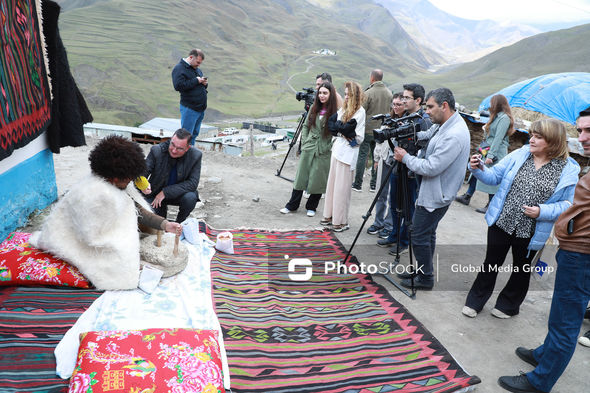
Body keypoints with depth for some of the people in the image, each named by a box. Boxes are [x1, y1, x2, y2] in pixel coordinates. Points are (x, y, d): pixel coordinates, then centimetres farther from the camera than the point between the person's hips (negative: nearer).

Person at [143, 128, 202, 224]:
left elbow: (192, 183, -21)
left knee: (190, 198, -32)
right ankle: (162, 209, 16)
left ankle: (179, 223, -2)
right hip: (155, 193, 0)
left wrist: (166, 192, -28)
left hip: (178, 193, 0)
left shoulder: (196, 156, -20)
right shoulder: (157, 151, -19)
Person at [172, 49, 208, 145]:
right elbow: (178, 86, -22)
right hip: (189, 108, -8)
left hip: (201, 108, 8)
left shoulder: (197, 69, 18)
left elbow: (202, 86, 27)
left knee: (194, 134, 14)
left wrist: (205, 83, 2)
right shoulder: (179, 68, -8)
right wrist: (196, 81, -19)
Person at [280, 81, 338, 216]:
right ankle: (292, 205, 21)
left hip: (324, 153, -3)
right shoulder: (314, 109, 5)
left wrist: (332, 147, -12)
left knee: (317, 181, 6)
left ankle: (311, 207, 24)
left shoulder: (335, 112, -9)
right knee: (301, 177, 9)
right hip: (308, 149, 4)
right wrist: (304, 142, 6)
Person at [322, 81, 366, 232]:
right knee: (332, 183, 13)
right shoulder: (343, 108, 16)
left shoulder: (360, 111, -8)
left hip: (348, 152, -8)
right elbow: (331, 122, 10)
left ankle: (341, 221, 4)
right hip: (337, 148, 8)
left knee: (342, 187, -4)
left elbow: (348, 128, -17)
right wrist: (342, 129, -5)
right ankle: (330, 215, 24)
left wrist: (338, 127, -3)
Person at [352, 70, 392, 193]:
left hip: (367, 130, -5)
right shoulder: (389, 93, 5)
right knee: (377, 157, 10)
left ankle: (358, 184, 4)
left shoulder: (368, 93, -13)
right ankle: (374, 184, 14)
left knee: (362, 155, 1)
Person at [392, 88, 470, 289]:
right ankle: (421, 269, 34)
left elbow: (431, 168, -26)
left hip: (435, 197, -10)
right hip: (433, 192, 10)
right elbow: (426, 135, 17)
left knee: (420, 236, 1)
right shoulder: (443, 125, 4)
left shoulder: (454, 136, -26)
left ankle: (425, 278, 16)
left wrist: (405, 157, -14)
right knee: (427, 233, 20)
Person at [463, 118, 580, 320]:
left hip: (530, 233, -1)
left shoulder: (568, 171, -8)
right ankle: (475, 301, 30)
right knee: (491, 263, 13)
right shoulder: (519, 155, -3)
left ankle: (509, 304, 41)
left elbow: (568, 204, -5)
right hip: (501, 222, 1)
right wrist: (479, 169, -20)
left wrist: (542, 211, -20)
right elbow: (494, 176, -1)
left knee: (521, 269, 19)